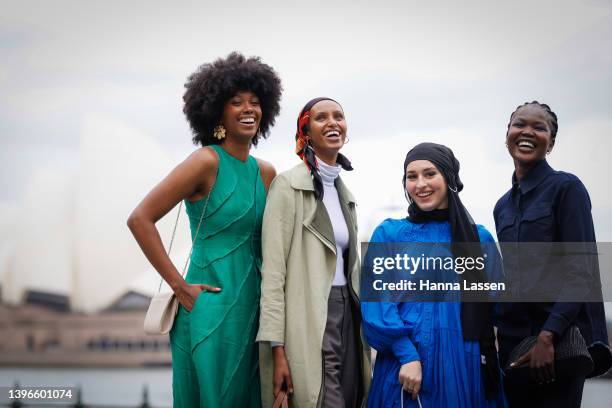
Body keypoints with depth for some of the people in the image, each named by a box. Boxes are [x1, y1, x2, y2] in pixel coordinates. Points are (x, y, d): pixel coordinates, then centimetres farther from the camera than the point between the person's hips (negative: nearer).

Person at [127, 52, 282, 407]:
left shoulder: (266, 173, 10)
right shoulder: (207, 162, -10)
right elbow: (140, 219, -15)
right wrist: (179, 285, -14)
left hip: (253, 308, 7)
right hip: (211, 308, -7)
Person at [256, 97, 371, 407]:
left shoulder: (344, 193, 17)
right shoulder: (289, 184, -6)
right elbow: (273, 269, -11)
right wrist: (277, 349, -17)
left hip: (347, 315, 7)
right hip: (309, 322, -7)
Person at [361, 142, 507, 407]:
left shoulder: (479, 238, 9)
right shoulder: (388, 234, 3)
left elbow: (495, 305, 9)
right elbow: (379, 303, -5)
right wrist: (408, 356, -16)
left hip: (465, 367, 2)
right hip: (404, 363, -2)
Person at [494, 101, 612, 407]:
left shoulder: (566, 187, -5)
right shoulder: (503, 206, 15)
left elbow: (581, 271, -12)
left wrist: (548, 336, -21)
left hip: (559, 339, -6)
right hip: (512, 338, 6)